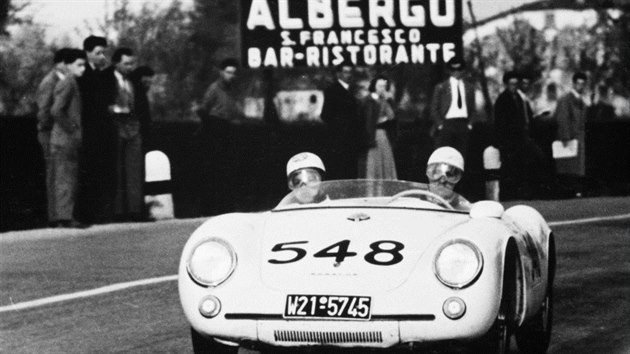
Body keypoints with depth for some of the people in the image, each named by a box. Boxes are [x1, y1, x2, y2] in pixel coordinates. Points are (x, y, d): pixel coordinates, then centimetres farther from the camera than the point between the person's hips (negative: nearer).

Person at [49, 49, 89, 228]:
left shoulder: (71, 83, 17)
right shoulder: (67, 84, -14)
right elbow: (56, 110, -25)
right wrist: (70, 128, -17)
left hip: (71, 139, 10)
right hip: (65, 139, -10)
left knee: (69, 179, 12)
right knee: (65, 178, -9)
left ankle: (65, 216, 15)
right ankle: (64, 217, -10)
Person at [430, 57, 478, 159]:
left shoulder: (469, 88, 16)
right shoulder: (441, 87, 6)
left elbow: (473, 110, 19)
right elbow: (434, 109, 5)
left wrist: (470, 124, 4)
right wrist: (440, 125, -5)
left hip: (463, 126, 3)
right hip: (446, 124, -3)